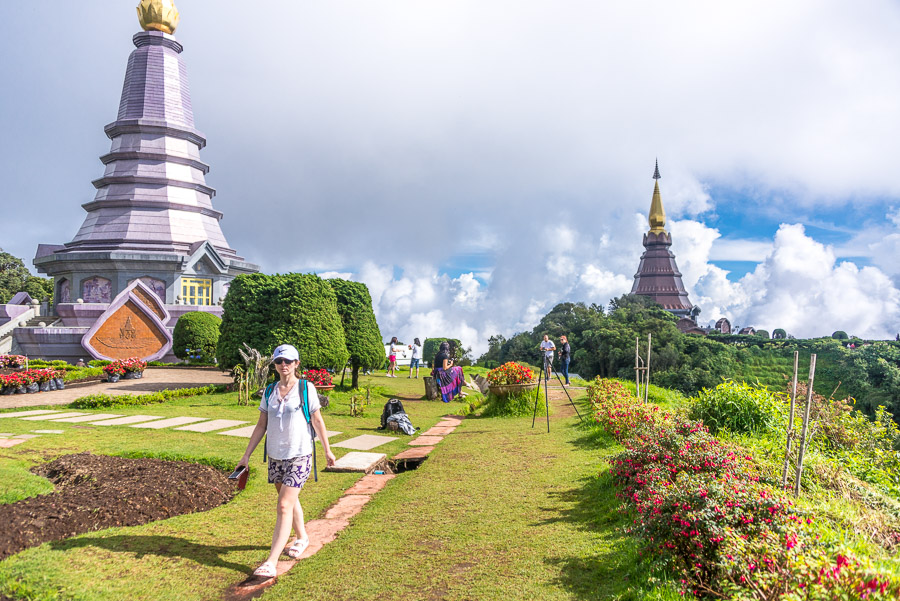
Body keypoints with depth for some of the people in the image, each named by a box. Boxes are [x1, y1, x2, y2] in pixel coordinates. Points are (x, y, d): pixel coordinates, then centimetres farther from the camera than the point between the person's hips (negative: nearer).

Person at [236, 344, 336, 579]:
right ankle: (301, 538, 42)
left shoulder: (306, 388, -6)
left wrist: (327, 450, 3)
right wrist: (247, 454, 5)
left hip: (299, 456, -5)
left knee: (284, 506, -11)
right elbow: (261, 425, 8)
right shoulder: (269, 392, 5)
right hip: (275, 456, 5)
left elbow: (317, 421, -1)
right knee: (290, 500, 19)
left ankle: (271, 562, -8)